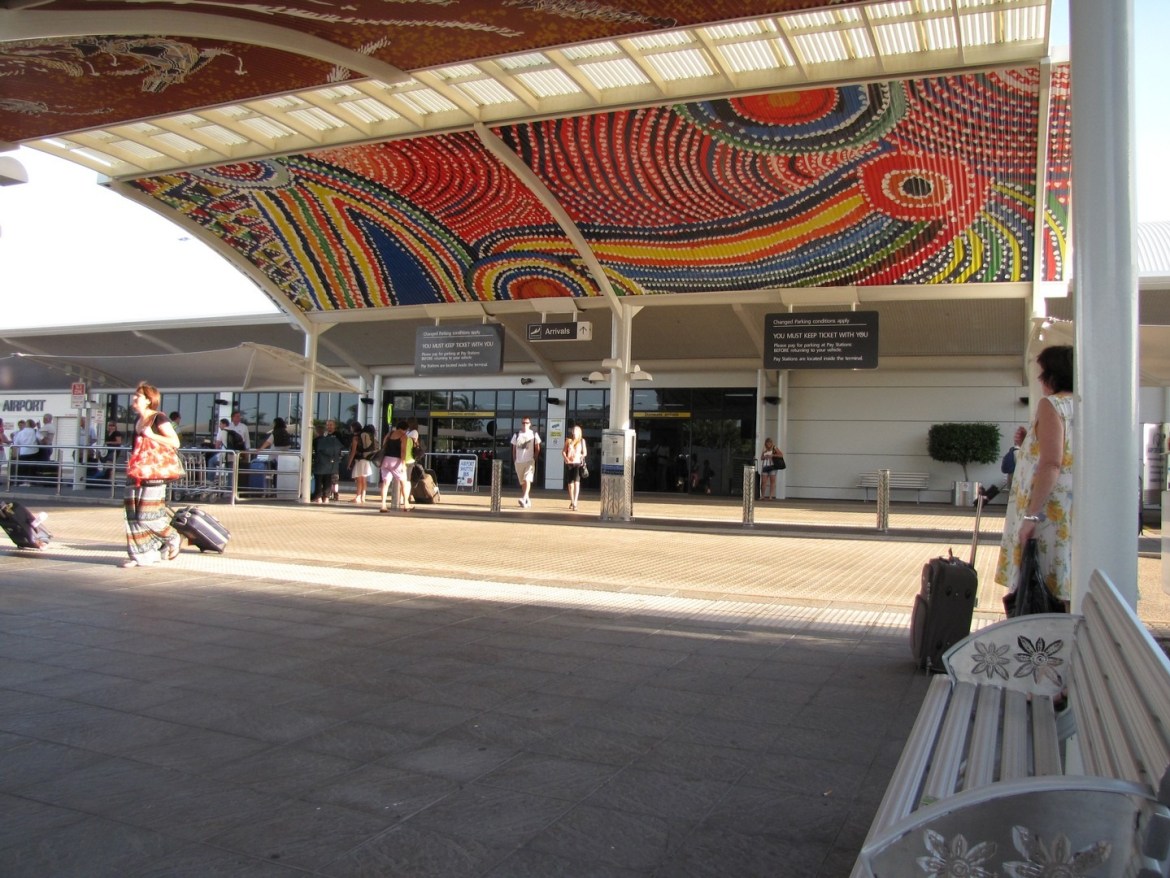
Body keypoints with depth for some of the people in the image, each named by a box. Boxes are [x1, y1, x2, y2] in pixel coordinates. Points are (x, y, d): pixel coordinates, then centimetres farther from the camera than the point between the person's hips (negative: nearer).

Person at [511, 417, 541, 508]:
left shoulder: (534, 434, 2)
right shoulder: (517, 435, 8)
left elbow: (537, 448, 6)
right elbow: (514, 449, 12)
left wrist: (535, 458, -2)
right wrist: (514, 460, 5)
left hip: (529, 461, -3)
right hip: (518, 462, 3)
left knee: (527, 480, -18)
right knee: (522, 482, 10)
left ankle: (524, 499, -27)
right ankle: (528, 499, 23)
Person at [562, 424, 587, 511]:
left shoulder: (582, 440, 8)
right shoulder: (569, 441, 13)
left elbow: (585, 452, 4)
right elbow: (563, 451, 9)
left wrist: (581, 457, -13)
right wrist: (566, 458, -8)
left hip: (577, 463, -3)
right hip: (569, 464, 3)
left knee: (576, 482, -17)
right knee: (570, 483, 9)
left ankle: (575, 504, -22)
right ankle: (572, 502, 26)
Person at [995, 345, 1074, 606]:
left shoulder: (1051, 404, -8)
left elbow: (1051, 464, -18)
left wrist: (1031, 516, -19)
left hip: (1050, 514, -7)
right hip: (1076, 515, 7)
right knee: (1066, 592, 10)